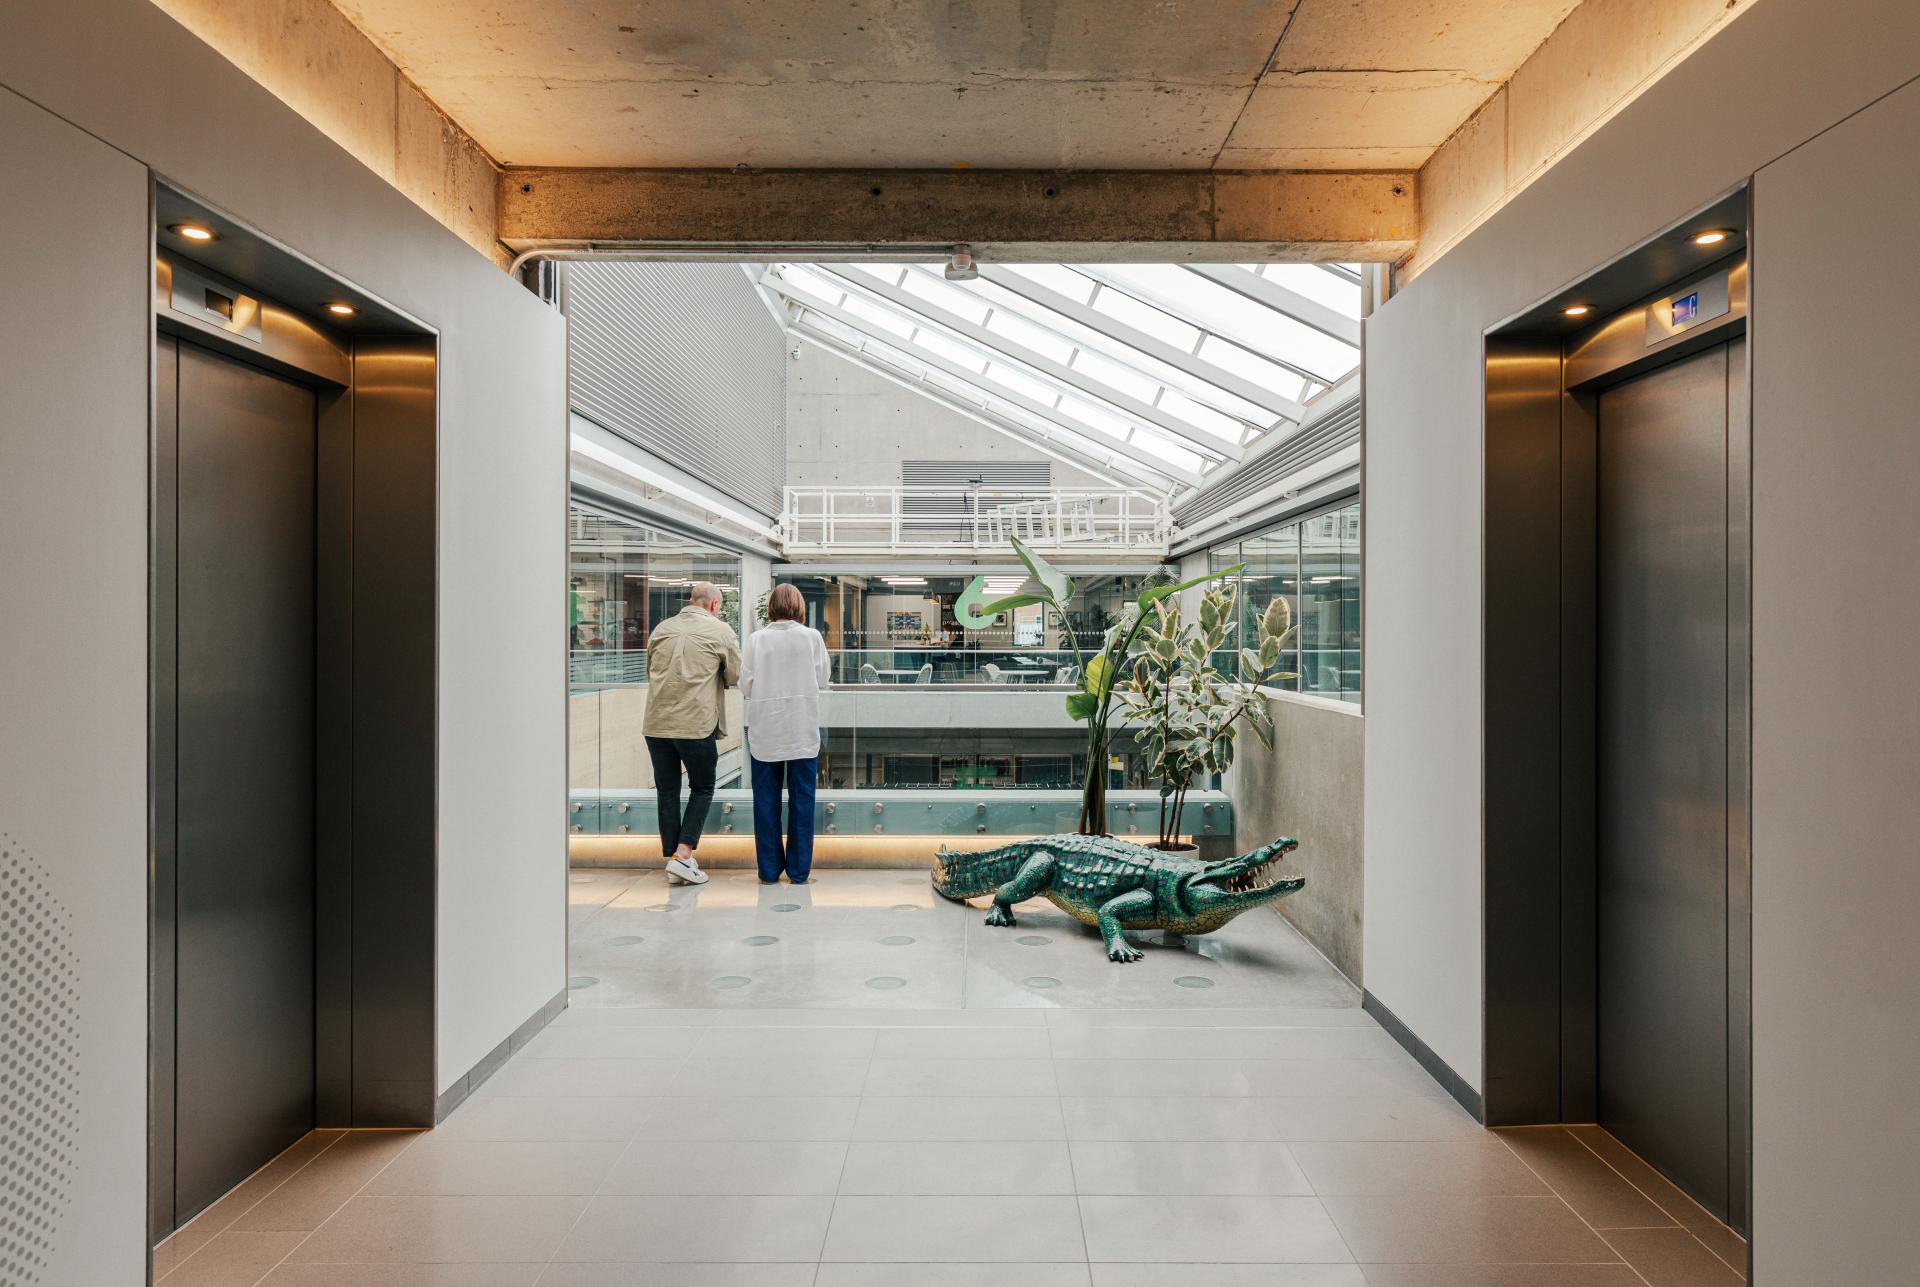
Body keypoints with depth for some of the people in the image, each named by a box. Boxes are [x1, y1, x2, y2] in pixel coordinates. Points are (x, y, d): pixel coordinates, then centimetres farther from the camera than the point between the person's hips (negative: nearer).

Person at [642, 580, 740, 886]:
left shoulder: (661, 629, 12)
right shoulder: (719, 631, -1)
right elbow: (736, 676, 4)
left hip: (657, 723, 4)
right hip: (697, 723, -4)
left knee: (667, 792, 11)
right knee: (702, 789, 10)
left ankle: (672, 860, 15)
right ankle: (682, 855, 0)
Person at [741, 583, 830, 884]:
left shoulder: (756, 639, -4)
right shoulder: (812, 637, -5)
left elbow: (745, 686, -3)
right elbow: (822, 679, 1)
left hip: (765, 732, 0)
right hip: (803, 731, 0)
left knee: (766, 800, 10)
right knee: (801, 799, 8)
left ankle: (769, 870, 14)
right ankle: (799, 870, 12)